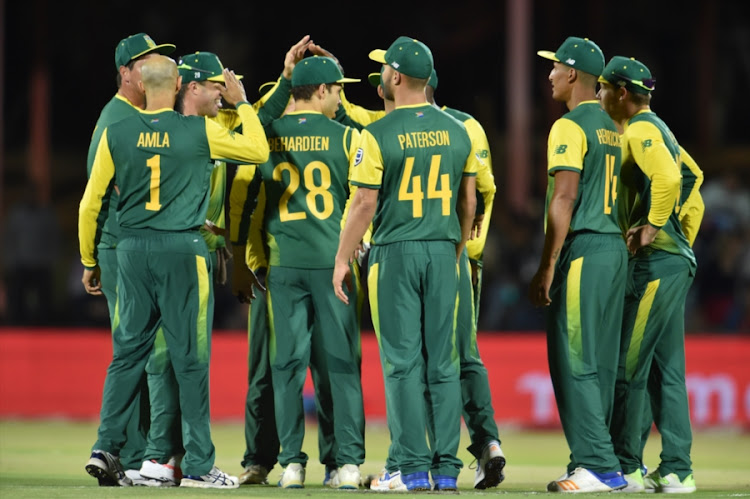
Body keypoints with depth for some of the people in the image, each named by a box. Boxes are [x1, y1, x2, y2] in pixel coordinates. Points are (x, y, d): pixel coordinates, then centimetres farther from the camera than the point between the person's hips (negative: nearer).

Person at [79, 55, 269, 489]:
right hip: (183, 249, -3)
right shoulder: (200, 132, -6)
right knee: (191, 359, 1)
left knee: (128, 352, 13)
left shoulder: (116, 135, 1)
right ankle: (198, 465, 3)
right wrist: (242, 103, 18)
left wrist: (89, 261, 17)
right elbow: (259, 150, 6)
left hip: (132, 249, 3)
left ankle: (106, 448, 7)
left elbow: (91, 204, 5)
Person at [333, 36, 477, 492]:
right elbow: (468, 201, 10)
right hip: (442, 251, 4)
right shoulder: (457, 131, 5)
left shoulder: (379, 135, -9)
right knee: (442, 362, 7)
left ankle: (415, 469, -3)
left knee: (403, 361, -1)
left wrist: (342, 260, -2)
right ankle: (447, 468, 5)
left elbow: (365, 204, -10)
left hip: (395, 253, -4)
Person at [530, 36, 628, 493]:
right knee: (600, 363, 10)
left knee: (574, 361, -9)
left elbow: (564, 201, -16)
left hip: (582, 250, -9)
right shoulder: (612, 128, 17)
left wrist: (547, 267, -16)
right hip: (616, 249, 9)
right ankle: (595, 463, 12)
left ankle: (599, 467, -14)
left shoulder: (570, 127, -10)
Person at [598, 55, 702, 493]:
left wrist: (653, 227, -20)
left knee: (628, 366, -8)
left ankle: (626, 467, -7)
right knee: (667, 370, 9)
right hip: (677, 262, 10)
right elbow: (691, 181, 22)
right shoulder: (659, 130, 20)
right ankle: (676, 470, 9)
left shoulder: (640, 131, -10)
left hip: (655, 261, -10)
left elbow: (667, 177, -28)